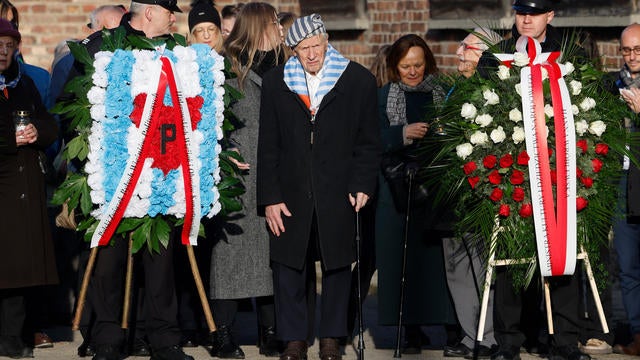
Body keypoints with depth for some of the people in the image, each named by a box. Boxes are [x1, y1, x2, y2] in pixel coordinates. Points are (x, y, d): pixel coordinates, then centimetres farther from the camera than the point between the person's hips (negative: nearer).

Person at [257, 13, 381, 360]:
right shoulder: (275, 82, 5)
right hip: (291, 194, 1)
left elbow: (368, 142, 4)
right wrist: (270, 197, -1)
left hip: (338, 195, -1)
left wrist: (362, 185, -6)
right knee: (289, 267, 2)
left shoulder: (358, 80, 1)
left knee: (337, 266, 6)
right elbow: (268, 145, 4)